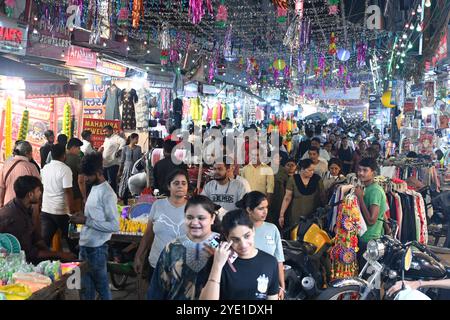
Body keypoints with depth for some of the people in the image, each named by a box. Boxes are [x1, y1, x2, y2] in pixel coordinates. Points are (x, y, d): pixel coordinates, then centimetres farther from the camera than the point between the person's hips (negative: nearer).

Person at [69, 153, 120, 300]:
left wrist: (86, 221, -21)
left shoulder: (107, 194, -19)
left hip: (97, 248, -8)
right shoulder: (94, 188, 9)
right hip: (85, 245, 8)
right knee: (85, 286, 18)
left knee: (101, 286, 7)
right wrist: (82, 217, 1)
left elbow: (114, 226, -23)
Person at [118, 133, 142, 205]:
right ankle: (125, 203, 14)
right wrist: (120, 171, 7)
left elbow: (140, 159, 6)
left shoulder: (138, 148, 2)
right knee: (125, 186, 2)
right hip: (127, 169, -1)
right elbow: (122, 160, 5)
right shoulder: (125, 148, -1)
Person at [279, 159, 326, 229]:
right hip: (297, 217, -1)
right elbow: (287, 198, 0)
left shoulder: (317, 179, -1)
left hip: (313, 217, 1)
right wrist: (281, 215, -1)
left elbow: (322, 197, 5)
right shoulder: (293, 179, -4)